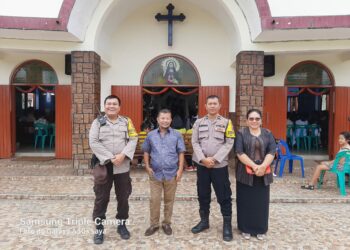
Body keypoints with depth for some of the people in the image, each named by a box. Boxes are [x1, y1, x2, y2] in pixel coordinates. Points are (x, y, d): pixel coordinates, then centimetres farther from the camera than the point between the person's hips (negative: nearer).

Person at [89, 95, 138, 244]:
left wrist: (123, 155, -17)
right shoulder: (97, 122, 2)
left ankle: (122, 225, 30)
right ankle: (99, 228, 23)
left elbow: (133, 140, -2)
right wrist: (110, 157, -17)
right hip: (103, 166, -1)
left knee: (123, 197, 12)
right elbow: (93, 142, -9)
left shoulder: (126, 122, 6)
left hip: (123, 167, 2)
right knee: (101, 198, 7)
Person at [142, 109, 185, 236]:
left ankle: (166, 223, 28)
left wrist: (180, 169, -6)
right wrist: (147, 166, 1)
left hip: (171, 173, 0)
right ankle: (154, 224, 23)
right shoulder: (151, 135, 4)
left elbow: (181, 153, 0)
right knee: (154, 200, 7)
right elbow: (146, 151, 11)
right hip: (155, 173, 1)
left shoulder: (177, 135, -1)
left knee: (169, 200, 12)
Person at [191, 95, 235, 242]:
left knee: (224, 196, 4)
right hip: (201, 165, 2)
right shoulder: (199, 122, 6)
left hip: (220, 165, -2)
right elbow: (195, 142, 1)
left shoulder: (226, 122, 1)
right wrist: (203, 159, -12)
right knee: (203, 194, 13)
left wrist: (215, 159, -14)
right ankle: (204, 221, 30)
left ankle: (227, 225, 19)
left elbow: (229, 143, -6)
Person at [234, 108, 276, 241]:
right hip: (245, 173, -2)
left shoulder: (267, 134, 7)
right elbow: (239, 152, -11)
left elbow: (272, 151, -3)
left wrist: (263, 166, -18)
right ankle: (245, 228, 20)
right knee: (246, 201, 5)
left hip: (264, 173, 2)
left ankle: (260, 229, 24)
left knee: (261, 201, 9)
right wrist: (254, 166, -19)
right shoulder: (241, 133, -1)